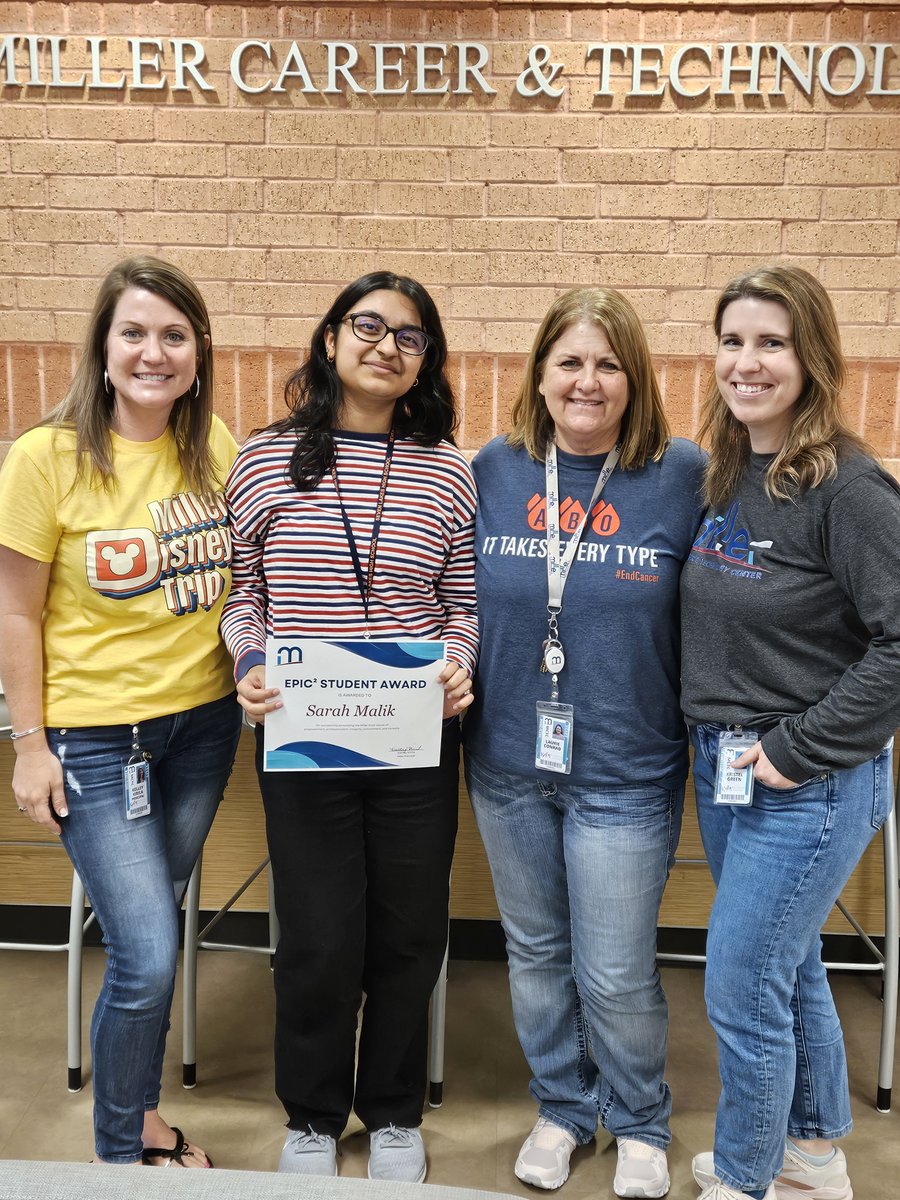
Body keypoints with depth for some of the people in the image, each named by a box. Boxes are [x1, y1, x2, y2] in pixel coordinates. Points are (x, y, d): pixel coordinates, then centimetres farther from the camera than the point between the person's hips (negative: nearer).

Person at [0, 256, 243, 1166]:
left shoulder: (215, 450, -1)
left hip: (202, 722, 4)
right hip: (94, 735, -4)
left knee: (151, 932, 17)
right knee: (148, 958, -4)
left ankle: (140, 1115, 40)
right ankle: (118, 1153, 24)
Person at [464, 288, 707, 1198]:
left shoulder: (682, 476, -9)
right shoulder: (494, 471, -1)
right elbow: (456, 599, 11)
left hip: (626, 772, -3)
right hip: (508, 763, 3)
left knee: (615, 974, 7)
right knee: (535, 951, 19)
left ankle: (639, 1123, 36)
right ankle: (562, 1106, 43)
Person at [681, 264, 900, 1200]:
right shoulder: (726, 477, 5)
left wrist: (799, 749, -19)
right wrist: (717, 741, 8)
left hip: (808, 783, -7)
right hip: (720, 769, 8)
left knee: (741, 991, 3)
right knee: (787, 970, 22)